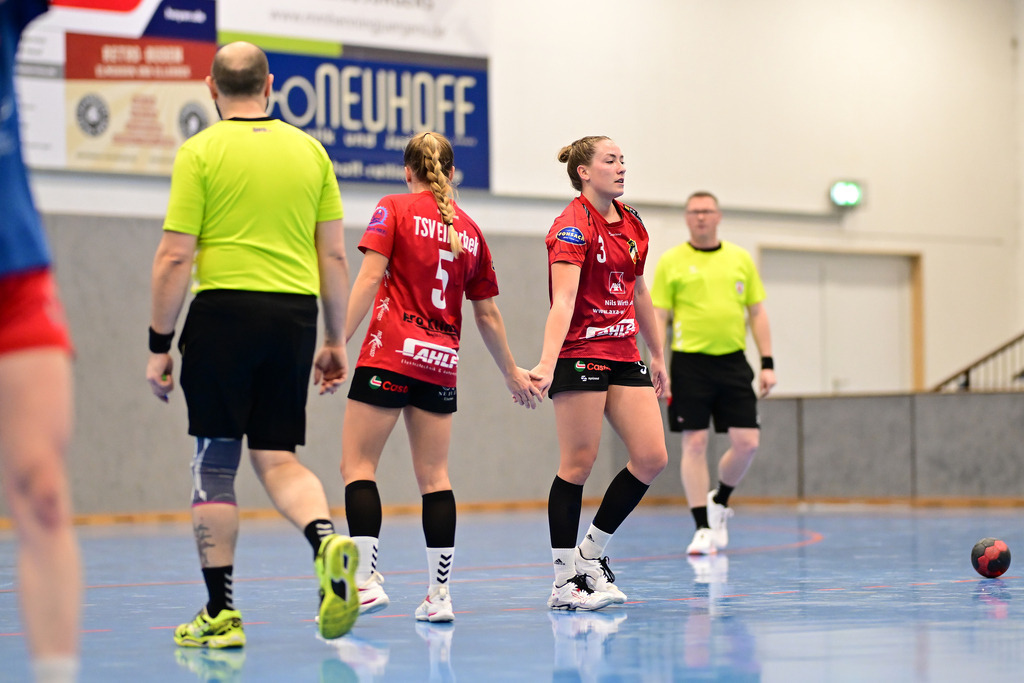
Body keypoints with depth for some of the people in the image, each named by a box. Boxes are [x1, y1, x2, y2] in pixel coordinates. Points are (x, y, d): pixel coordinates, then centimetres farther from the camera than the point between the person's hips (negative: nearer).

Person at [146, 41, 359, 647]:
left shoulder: (201, 152, -2)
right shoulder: (310, 150, 9)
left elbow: (175, 259, -6)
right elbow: (334, 257, 10)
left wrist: (160, 345, 0)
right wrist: (337, 340, 17)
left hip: (225, 308, -3)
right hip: (295, 313, 4)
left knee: (216, 462, 5)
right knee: (277, 456, 11)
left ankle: (221, 614, 8)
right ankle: (327, 540, -18)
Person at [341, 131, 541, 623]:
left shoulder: (394, 209, 2)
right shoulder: (469, 230, 14)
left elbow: (370, 277, -10)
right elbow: (488, 314, 18)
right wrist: (512, 372, 29)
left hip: (390, 355, -4)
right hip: (441, 363, 5)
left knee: (357, 465, -1)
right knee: (434, 476, 8)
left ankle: (366, 579, -13)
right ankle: (439, 594, 5)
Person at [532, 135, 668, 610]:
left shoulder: (632, 224, 13)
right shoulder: (573, 226, -12)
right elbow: (563, 299, -24)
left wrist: (657, 355, 24)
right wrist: (547, 362, -34)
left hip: (624, 354, 8)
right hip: (580, 354, -8)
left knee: (652, 457, -1)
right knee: (578, 464, -6)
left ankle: (591, 552, 14)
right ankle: (565, 581, 1)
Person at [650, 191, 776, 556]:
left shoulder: (741, 259, 11)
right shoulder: (671, 262, 2)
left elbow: (757, 313, 12)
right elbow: (658, 318, 1)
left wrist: (767, 364, 5)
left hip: (733, 362, 3)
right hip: (690, 363, -3)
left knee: (746, 442, -3)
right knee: (695, 444, -4)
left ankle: (719, 502, 24)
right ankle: (703, 528, 3)